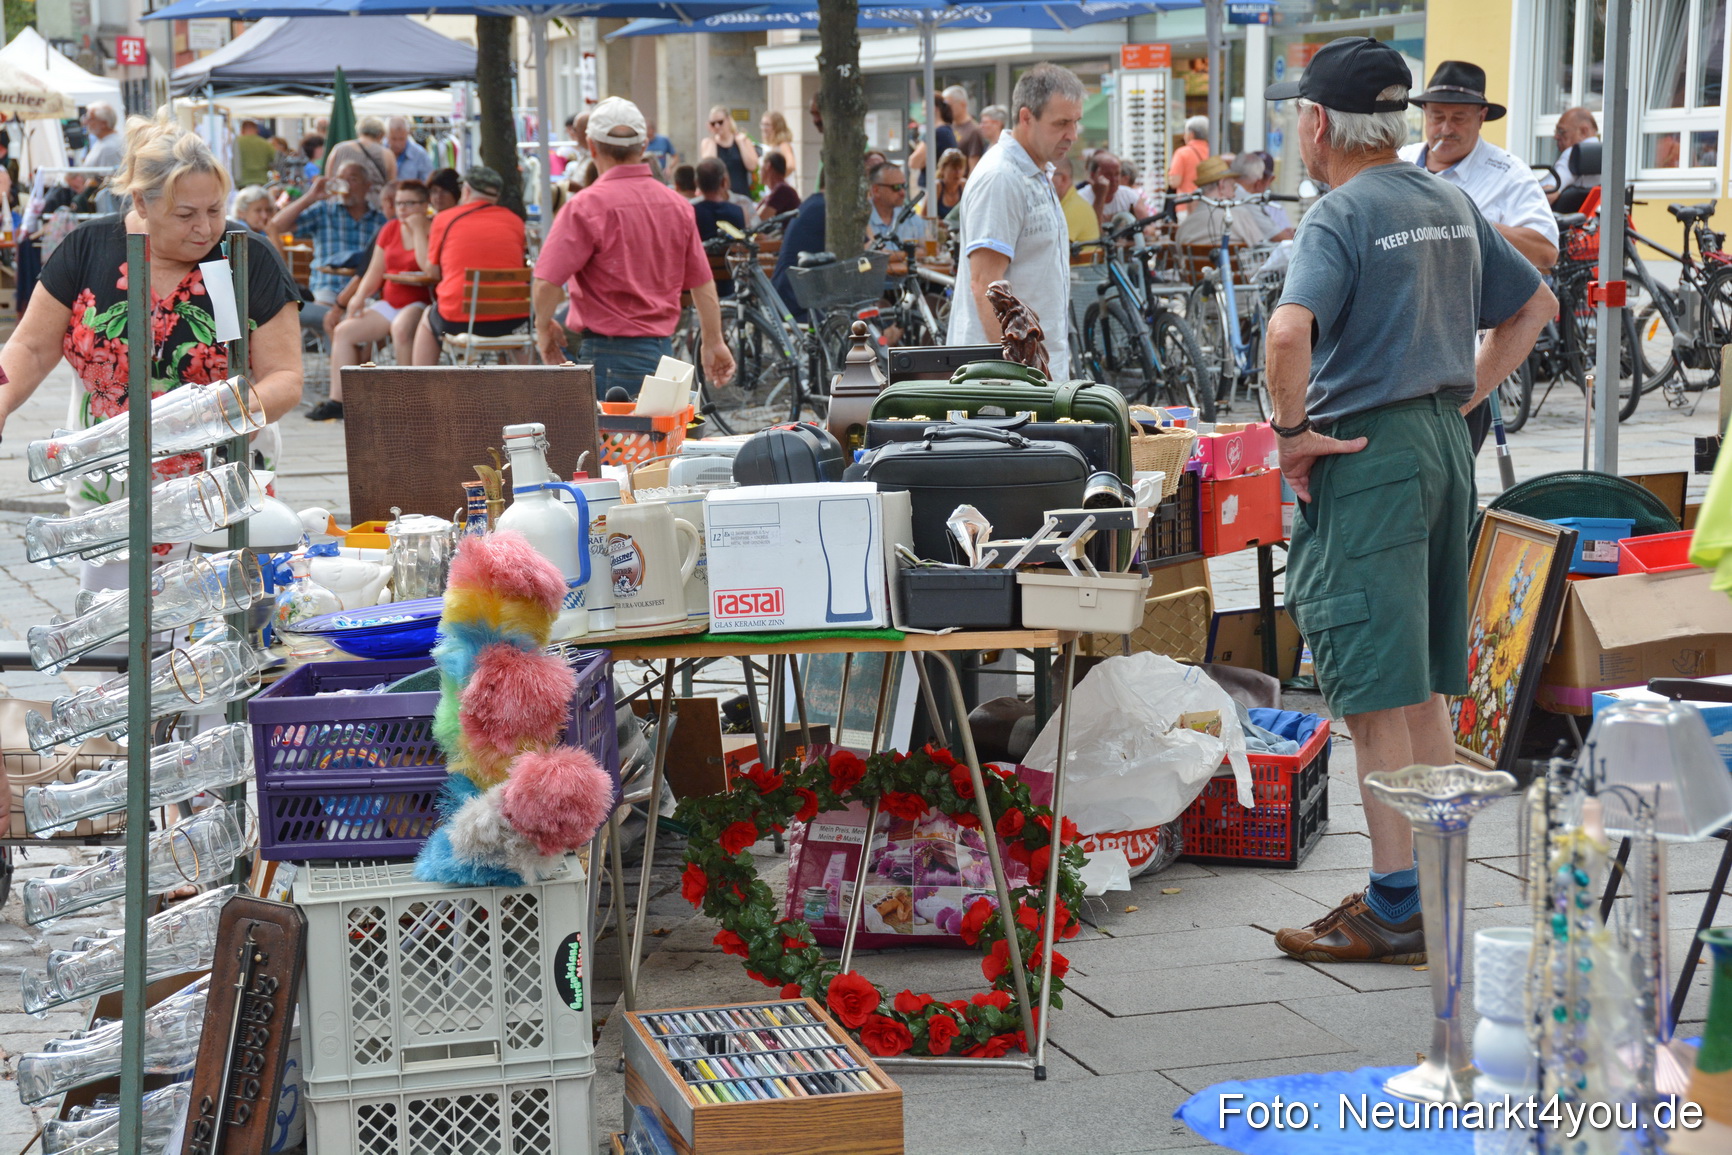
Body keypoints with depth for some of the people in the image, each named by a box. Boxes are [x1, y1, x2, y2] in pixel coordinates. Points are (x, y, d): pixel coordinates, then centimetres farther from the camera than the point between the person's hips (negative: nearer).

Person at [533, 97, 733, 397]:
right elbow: (702, 282, 13)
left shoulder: (587, 206, -11)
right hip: (663, 349, 6)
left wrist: (544, 327, 3)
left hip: (610, 352, -6)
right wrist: (714, 343, 24)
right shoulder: (677, 205, 7)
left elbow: (547, 281, -15)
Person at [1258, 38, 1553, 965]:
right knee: (1424, 690, 15)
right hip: (1444, 447, 8)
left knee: (1375, 697, -3)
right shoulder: (1450, 205, 12)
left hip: (1367, 457, -8)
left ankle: (1394, 911, 1)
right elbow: (1534, 305, 23)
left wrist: (1291, 432, -16)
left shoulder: (1341, 214, -13)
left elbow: (1289, 333, -30)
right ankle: (1435, 890, 22)